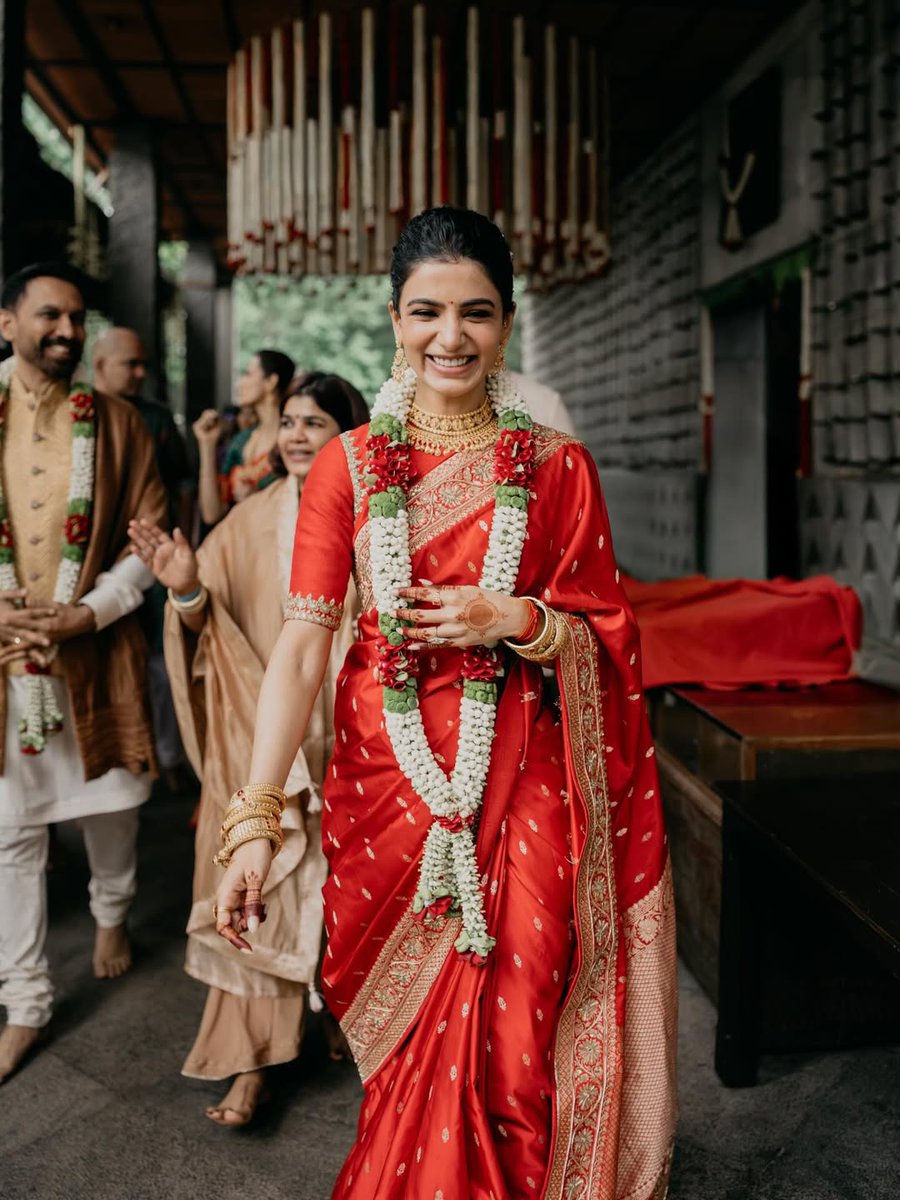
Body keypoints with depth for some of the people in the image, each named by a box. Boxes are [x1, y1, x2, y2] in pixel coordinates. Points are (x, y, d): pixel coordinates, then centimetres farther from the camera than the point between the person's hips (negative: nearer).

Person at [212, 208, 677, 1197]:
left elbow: (606, 636, 6)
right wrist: (253, 817, -15)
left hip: (519, 780, 0)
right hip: (385, 775, 1)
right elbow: (302, 642, -7)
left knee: (506, 1042, 2)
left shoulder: (557, 466, 2)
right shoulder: (348, 464, 1)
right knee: (407, 1040, 11)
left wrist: (514, 621, -15)